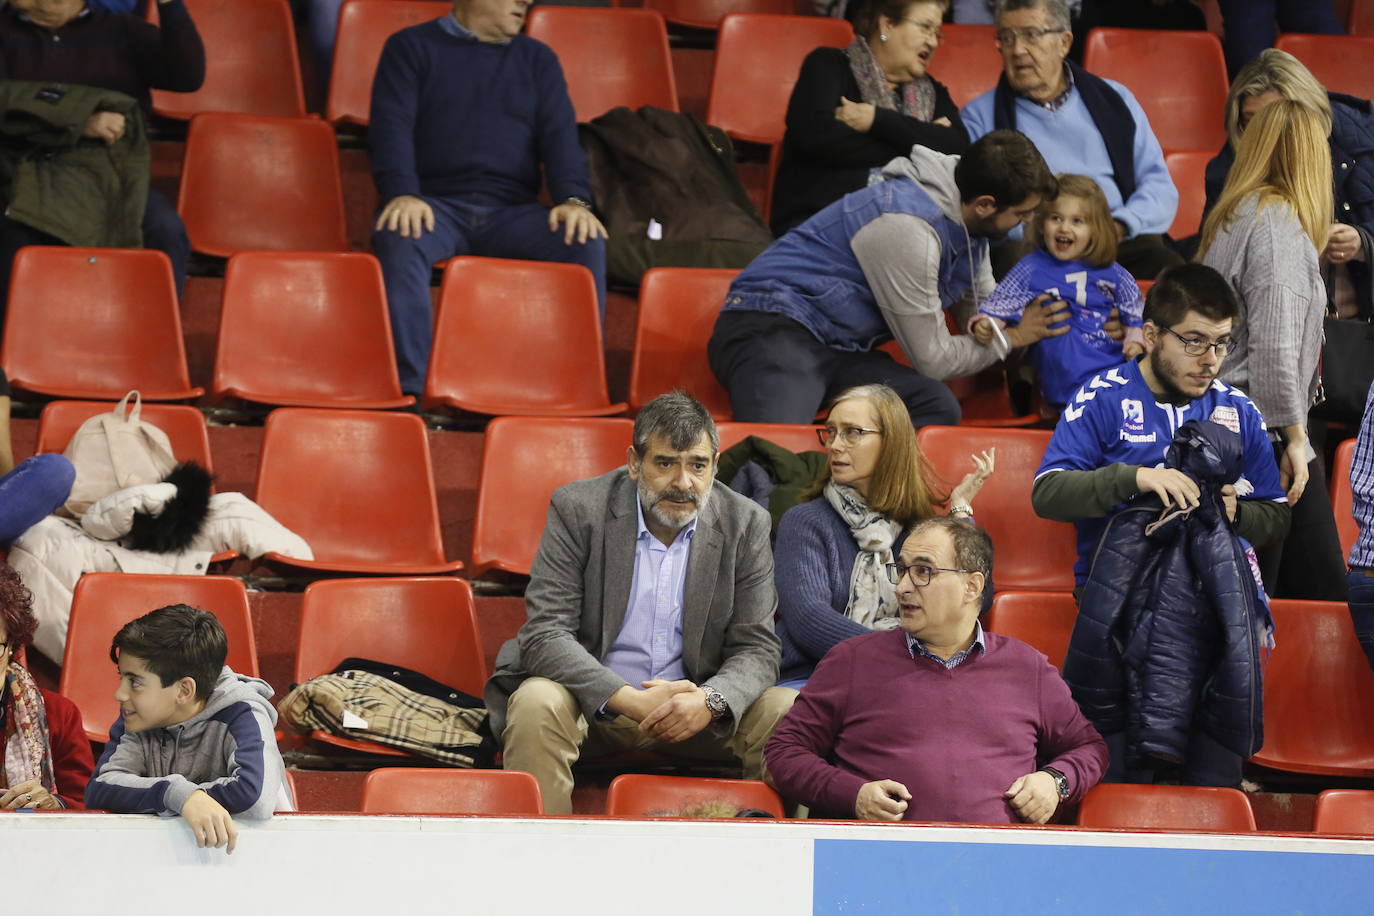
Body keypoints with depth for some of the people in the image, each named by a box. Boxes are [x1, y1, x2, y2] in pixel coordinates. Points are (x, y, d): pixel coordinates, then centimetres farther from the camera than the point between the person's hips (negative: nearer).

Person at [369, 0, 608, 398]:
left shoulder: (537, 59, 22)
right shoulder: (412, 47, 13)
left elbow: (560, 135, 8)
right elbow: (392, 124, -1)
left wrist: (574, 201, -12)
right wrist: (402, 194, -21)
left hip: (512, 213, 3)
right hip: (437, 204, -2)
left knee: (587, 242, -27)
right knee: (399, 237, -37)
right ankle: (410, 390, -40)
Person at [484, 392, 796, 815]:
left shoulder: (745, 525, -1)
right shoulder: (577, 510, -8)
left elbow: (755, 649, -2)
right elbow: (544, 634, -15)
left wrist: (710, 700, -26)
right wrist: (630, 700, -29)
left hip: (695, 707, 2)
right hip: (595, 702, -2)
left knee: (788, 713, -22)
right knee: (536, 704, -34)